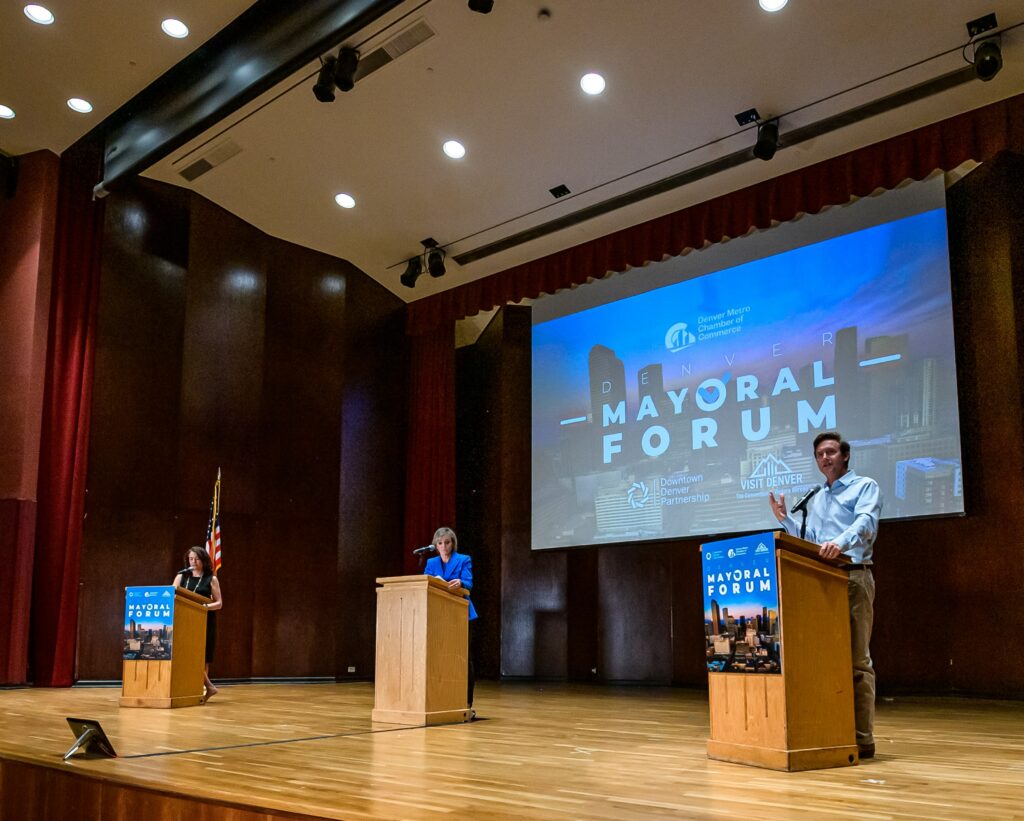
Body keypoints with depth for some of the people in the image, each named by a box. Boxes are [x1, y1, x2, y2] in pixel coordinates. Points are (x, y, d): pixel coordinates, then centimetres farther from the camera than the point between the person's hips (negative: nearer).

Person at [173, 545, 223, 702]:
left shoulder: (211, 579, 5)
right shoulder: (181, 576, 12)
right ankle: (209, 687, -1)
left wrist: (206, 606, -17)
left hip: (205, 621, -2)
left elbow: (219, 603, 1)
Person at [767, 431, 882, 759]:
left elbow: (866, 522, -17)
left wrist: (841, 541, -36)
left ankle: (862, 738, -6)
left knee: (857, 658, -8)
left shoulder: (864, 486, 2)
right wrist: (784, 519, 12)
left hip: (854, 578, -7)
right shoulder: (815, 499, 23)